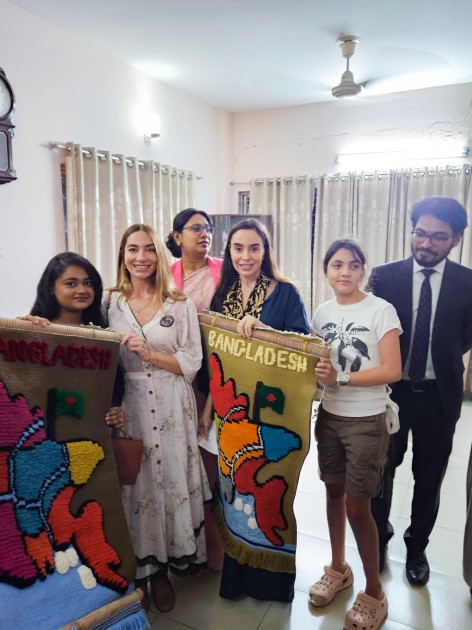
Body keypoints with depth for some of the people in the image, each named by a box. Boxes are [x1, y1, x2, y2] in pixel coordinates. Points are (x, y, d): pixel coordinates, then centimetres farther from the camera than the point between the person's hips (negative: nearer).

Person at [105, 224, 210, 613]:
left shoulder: (181, 304, 1)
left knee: (170, 481, 7)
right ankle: (136, 571, 26)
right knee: (133, 485, 6)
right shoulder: (110, 303, 4)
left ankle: (163, 571, 30)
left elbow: (192, 363, -3)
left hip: (171, 408, 0)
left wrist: (148, 353, -15)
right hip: (125, 406, 1)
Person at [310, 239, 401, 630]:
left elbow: (392, 371, -18)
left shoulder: (380, 310, -13)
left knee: (357, 506, 2)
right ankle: (338, 569, 40)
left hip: (367, 422, -5)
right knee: (334, 493, 17)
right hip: (329, 416, 5)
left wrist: (341, 378, -23)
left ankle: (375, 594, 25)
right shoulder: (322, 313, 3)